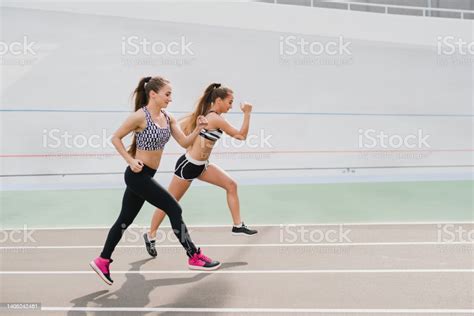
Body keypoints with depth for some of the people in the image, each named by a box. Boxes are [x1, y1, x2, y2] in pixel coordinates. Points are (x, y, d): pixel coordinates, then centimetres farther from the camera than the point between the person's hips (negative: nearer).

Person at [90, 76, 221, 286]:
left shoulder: (168, 118, 7)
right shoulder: (140, 116, -14)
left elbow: (185, 142, 2)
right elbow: (115, 138, -9)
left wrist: (198, 129, -14)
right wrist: (131, 161, -17)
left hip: (144, 176, 8)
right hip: (138, 174, -8)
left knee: (125, 219, 15)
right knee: (174, 209, -6)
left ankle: (102, 261, 27)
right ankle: (194, 257, 5)